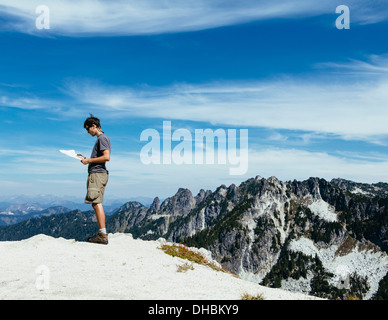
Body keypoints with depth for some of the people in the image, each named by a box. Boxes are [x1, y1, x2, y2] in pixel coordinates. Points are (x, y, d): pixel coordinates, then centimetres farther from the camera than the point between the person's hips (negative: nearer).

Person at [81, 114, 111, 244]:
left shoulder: (102, 138, -8)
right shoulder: (100, 138, 22)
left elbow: (106, 157, -19)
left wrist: (89, 160, -12)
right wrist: (87, 160, 16)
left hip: (97, 174, -10)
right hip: (97, 174, 10)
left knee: (97, 203, -12)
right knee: (96, 204, 9)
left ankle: (103, 235, -12)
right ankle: (102, 233, 11)